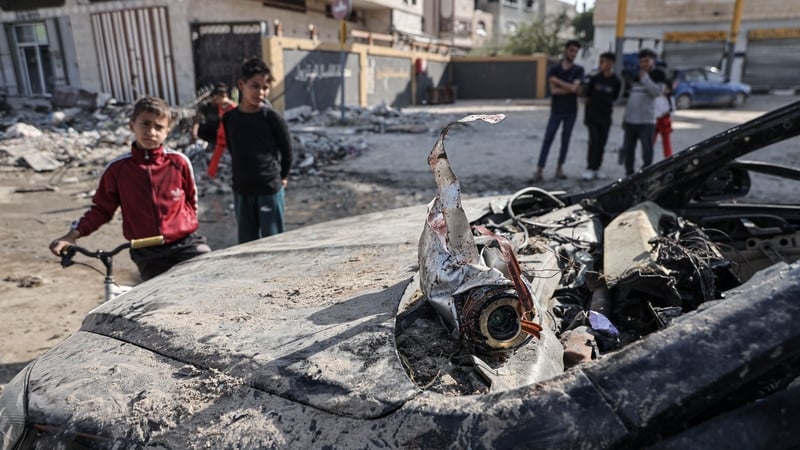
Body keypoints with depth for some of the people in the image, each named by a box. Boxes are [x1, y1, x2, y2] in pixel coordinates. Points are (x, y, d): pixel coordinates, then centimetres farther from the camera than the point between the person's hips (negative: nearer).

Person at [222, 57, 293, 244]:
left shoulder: (272, 117, -11)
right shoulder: (229, 118, 0)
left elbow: (287, 149, -2)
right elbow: (232, 149, 13)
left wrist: (282, 176, 6)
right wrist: (243, 172, 11)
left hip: (270, 188, -4)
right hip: (241, 189, 4)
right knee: (246, 241, 15)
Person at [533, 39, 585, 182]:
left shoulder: (578, 70, 1)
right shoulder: (554, 69, -1)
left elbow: (574, 87, -16)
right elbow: (554, 90, -12)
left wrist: (558, 81, -12)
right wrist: (569, 88, -12)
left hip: (571, 110, 2)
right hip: (556, 110, -1)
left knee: (565, 139, 7)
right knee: (548, 139, -5)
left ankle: (559, 168, 15)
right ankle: (539, 170, -6)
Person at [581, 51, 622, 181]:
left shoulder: (616, 81, -2)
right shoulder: (594, 78, -2)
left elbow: (614, 98, 10)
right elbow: (587, 96, 5)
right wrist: (586, 114, 6)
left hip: (606, 117, 2)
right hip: (592, 116, -1)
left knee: (601, 144, 7)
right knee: (593, 142, -8)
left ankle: (596, 169, 16)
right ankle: (590, 169, -4)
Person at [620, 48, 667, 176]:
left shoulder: (658, 75, 1)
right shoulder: (635, 76, 18)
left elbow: (657, 92, -15)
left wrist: (645, 77, -12)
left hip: (646, 120, -6)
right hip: (631, 119, 6)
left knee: (647, 150, -6)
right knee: (627, 149, 8)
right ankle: (629, 173, 19)